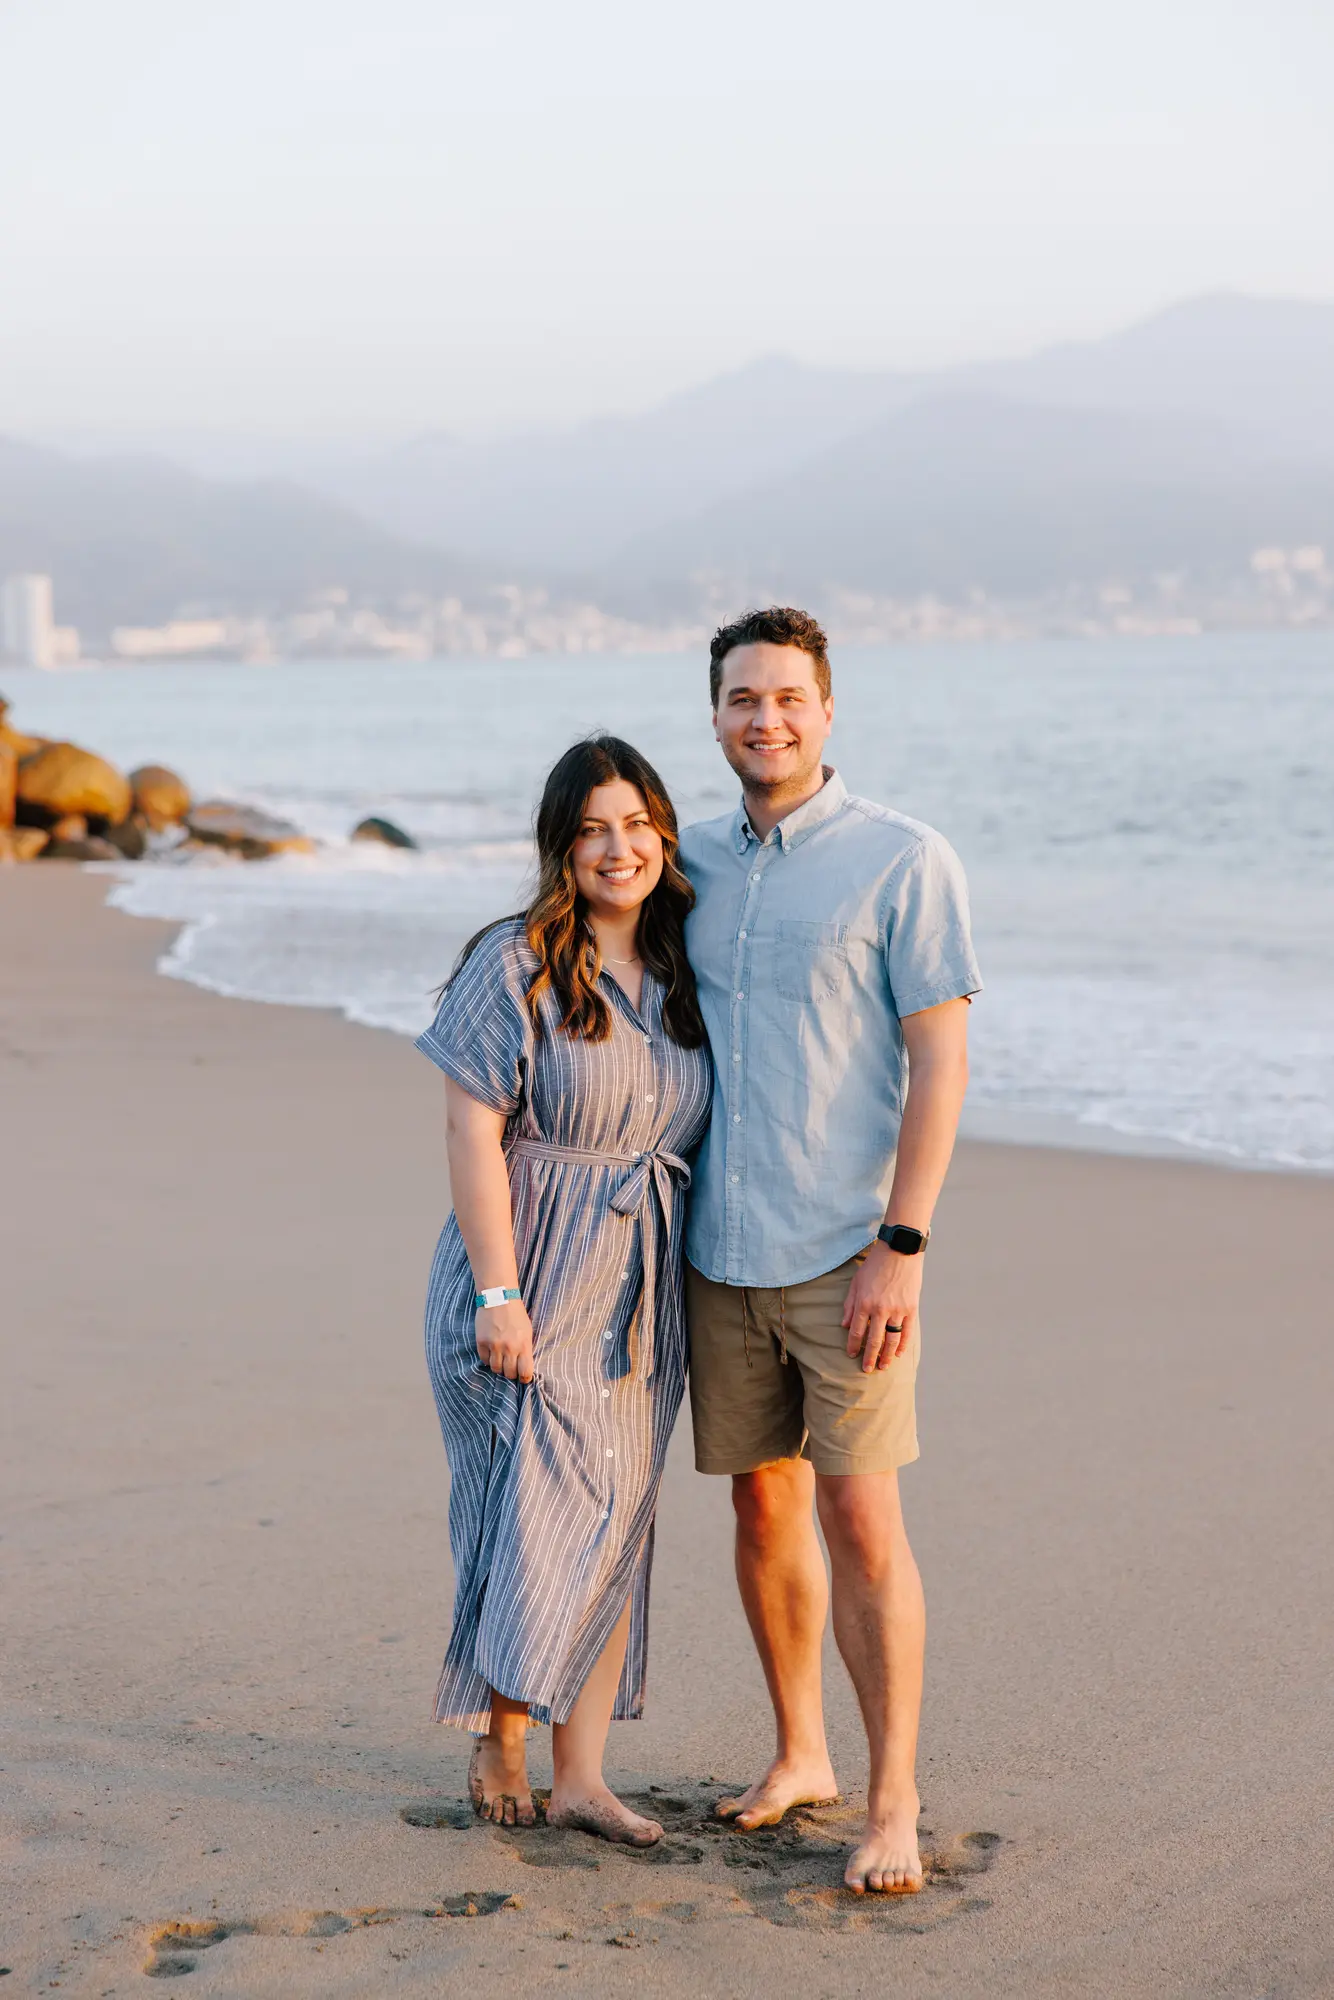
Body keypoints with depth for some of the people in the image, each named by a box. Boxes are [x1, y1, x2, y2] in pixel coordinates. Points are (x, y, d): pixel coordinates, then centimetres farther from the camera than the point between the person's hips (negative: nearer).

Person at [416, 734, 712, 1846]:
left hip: (642, 1296, 6)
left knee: (616, 1525, 6)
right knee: (539, 1513, -6)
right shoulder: (516, 968, -9)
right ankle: (498, 1743, 14)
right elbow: (473, 1138, -12)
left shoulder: (682, 975, 8)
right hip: (533, 1284, -6)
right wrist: (499, 1293, -17)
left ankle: (581, 1775, 12)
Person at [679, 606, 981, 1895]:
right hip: (723, 1254, 5)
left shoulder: (903, 861, -7)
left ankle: (894, 1802, 2)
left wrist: (900, 1248, -16)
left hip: (847, 1250, -5)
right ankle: (799, 1754, 27)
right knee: (763, 1505, 12)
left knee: (859, 1516, -6)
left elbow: (940, 1063, -10)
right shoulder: (694, 863, 10)